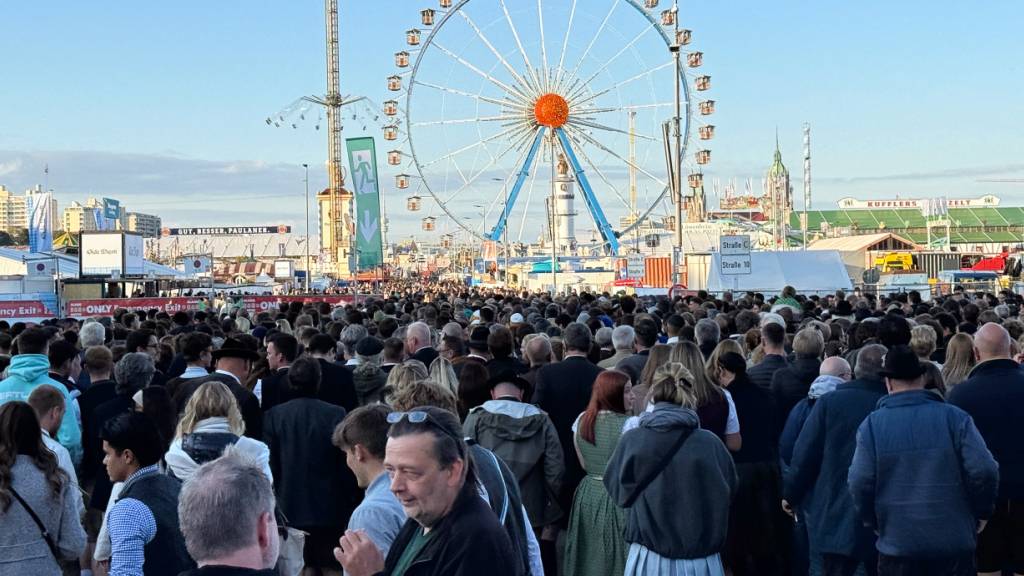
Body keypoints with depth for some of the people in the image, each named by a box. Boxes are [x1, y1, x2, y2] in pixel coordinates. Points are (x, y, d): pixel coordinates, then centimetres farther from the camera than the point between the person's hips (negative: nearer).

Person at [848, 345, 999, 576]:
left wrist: (874, 522, 8)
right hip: (955, 545, 0)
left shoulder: (871, 424, -5)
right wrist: (980, 513, 6)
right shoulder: (955, 417, -6)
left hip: (896, 546, 0)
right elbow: (984, 471, -11)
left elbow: (860, 483, -8)